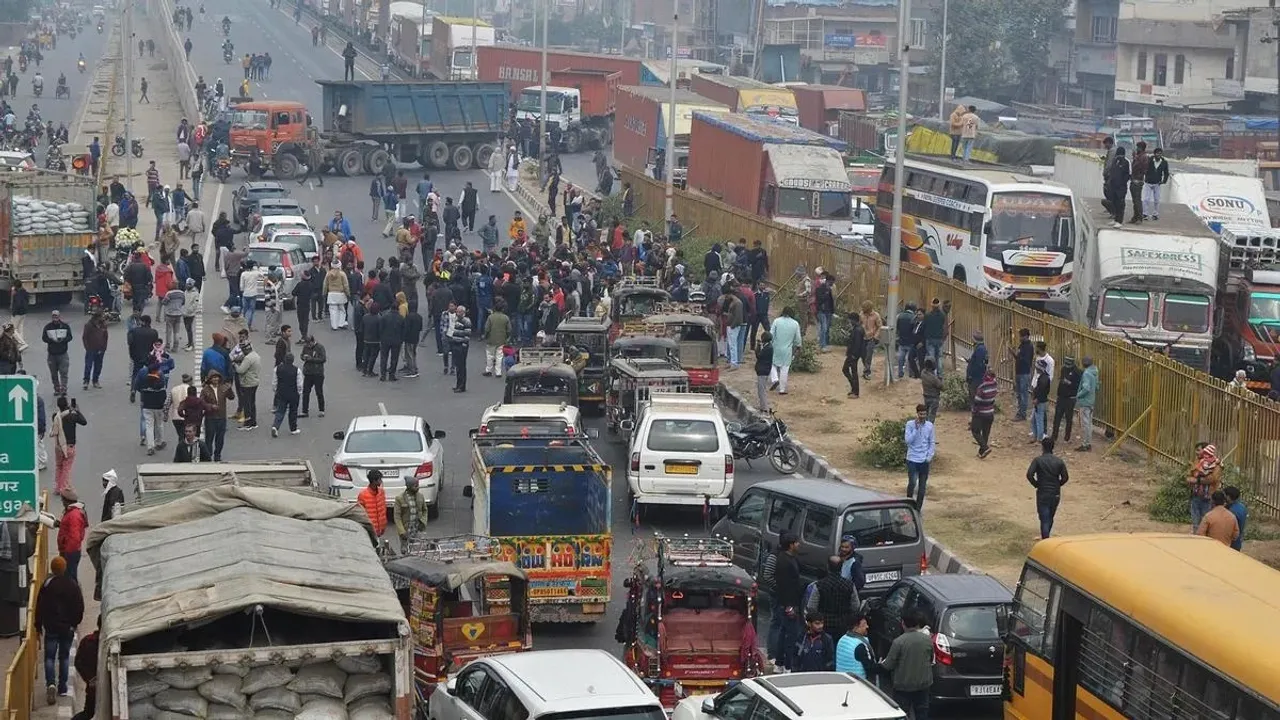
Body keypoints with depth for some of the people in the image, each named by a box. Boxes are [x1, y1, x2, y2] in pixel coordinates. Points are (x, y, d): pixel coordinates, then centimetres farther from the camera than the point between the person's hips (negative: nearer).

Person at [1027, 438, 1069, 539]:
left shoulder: (1038, 460, -8)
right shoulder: (1059, 461, 1)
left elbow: (1029, 475, -17)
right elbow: (1064, 477, -3)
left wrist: (1036, 485, -2)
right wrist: (1057, 485, 12)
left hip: (1043, 493, -4)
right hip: (1056, 494, 4)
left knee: (1044, 519, -2)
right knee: (1050, 518, 20)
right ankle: (1044, 537, 38)